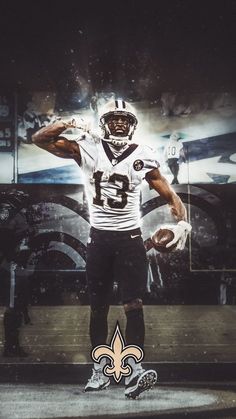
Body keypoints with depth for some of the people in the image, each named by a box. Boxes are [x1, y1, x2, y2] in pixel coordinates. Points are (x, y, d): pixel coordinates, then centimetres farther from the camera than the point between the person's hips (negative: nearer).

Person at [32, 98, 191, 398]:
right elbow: (39, 139, -2)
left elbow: (169, 195, 1)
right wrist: (70, 124, -17)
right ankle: (100, 371, 19)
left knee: (134, 304, -11)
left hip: (130, 238, -1)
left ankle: (134, 371, -13)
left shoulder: (143, 157, -2)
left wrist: (182, 222, -18)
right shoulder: (87, 148, -1)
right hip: (99, 238, 1)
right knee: (98, 307, 8)